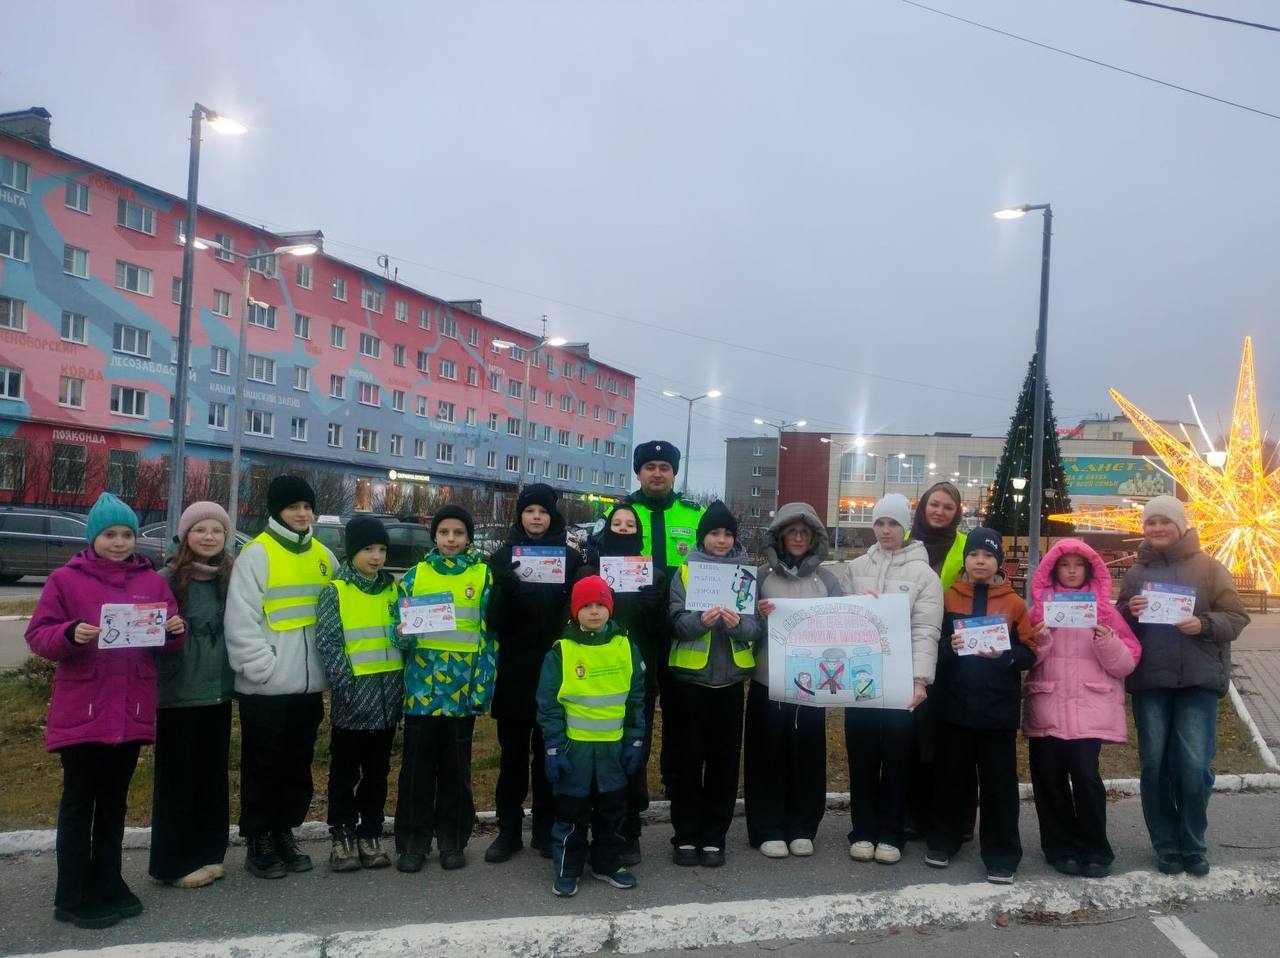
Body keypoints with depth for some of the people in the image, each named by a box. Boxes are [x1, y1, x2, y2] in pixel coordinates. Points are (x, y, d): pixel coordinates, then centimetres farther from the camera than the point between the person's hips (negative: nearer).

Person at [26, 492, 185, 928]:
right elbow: (37, 635, -5)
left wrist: (175, 631, -11)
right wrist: (69, 634, -24)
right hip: (81, 709, -4)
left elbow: (167, 642, 11)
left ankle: (107, 885, 28)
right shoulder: (65, 579, -3)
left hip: (132, 709, 4)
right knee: (78, 803, 4)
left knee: (114, 802, 16)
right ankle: (73, 898, 14)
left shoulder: (153, 581, 6)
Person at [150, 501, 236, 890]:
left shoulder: (232, 577, 6)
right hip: (178, 694, -5)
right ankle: (175, 862, 15)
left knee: (213, 775, 13)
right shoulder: (168, 578, -8)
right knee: (177, 778, 4)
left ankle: (209, 854, 25)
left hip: (218, 692, 5)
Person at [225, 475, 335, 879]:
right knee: (263, 768, 6)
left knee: (298, 765, 15)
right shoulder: (257, 554, -8)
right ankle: (257, 843, 19)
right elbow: (241, 621, -14)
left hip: (309, 684, 6)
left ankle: (284, 834, 28)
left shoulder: (323, 556, 10)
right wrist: (262, 668, -18)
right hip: (266, 687, -6)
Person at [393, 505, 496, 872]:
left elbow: (490, 632, 1)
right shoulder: (415, 575, 6)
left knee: (456, 765, 10)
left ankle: (452, 839, 23)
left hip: (462, 686, 0)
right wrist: (402, 635, -17)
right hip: (422, 684, 1)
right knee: (418, 765, 6)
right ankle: (413, 839, 18)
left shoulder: (483, 575, 3)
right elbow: (399, 624, 7)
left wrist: (483, 684, -5)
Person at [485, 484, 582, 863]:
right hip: (515, 670, 0)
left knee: (549, 753, 7)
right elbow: (496, 619, -6)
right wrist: (509, 588, -23)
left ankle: (545, 829, 20)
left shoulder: (570, 557, 3)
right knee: (512, 753, 7)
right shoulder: (503, 558, 3)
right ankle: (508, 830, 18)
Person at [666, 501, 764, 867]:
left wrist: (739, 623, -23)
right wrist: (701, 620, -27)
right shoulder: (685, 572, 2)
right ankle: (686, 836, 15)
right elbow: (676, 622, -7)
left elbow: (759, 626, -1)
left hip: (730, 679, 1)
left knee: (724, 759, 6)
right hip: (689, 678, -1)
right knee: (687, 759, 4)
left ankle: (714, 837, 18)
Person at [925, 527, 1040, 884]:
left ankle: (1001, 855, 13)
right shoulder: (948, 598, 3)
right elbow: (930, 645, 2)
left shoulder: (1014, 603, 2)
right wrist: (949, 647, -17)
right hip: (954, 704, 1)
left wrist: (1004, 654, -18)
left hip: (998, 707, -1)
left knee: (999, 781, 4)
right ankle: (943, 842, 24)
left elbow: (1030, 654, 0)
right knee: (950, 775, 10)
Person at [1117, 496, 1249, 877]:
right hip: (1148, 681, 3)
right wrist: (1129, 612, -9)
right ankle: (1166, 845, 19)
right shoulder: (1136, 572, 10)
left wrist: (1204, 624, -19)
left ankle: (1193, 846, 14)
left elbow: (1236, 617, 0)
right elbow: (1117, 624, 13)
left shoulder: (1208, 567, 2)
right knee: (1154, 764, 6)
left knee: (1194, 764, -4)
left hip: (1198, 680, -2)